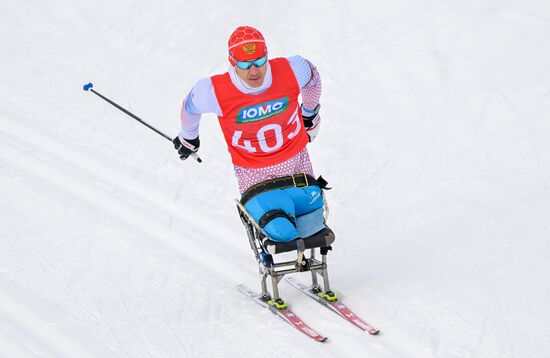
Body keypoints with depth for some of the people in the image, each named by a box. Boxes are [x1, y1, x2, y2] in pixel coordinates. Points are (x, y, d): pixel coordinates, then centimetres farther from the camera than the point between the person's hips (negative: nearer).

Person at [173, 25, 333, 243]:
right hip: (254, 174, -3)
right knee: (280, 232, -22)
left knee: (313, 230, 4)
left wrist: (310, 114, 24)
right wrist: (188, 137, 19)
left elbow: (312, 78, 6)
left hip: (296, 164, 3)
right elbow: (190, 106, -1)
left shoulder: (291, 71, -19)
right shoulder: (215, 92, -24)